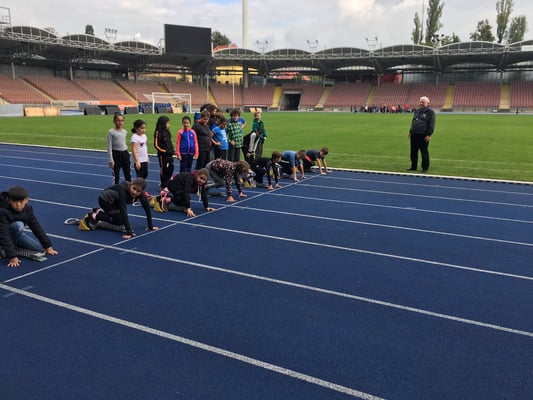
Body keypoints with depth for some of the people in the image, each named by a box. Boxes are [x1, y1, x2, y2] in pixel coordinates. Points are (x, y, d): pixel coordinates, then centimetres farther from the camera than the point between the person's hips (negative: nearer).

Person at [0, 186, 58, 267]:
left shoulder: (27, 209, -14)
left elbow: (37, 227, -10)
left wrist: (48, 246, -9)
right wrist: (12, 257, -40)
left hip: (15, 234, 6)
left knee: (40, 248, -4)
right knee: (18, 225, -35)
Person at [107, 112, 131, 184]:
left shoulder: (125, 132, 6)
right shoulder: (111, 132, -9)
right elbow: (109, 147, -10)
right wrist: (111, 160, -14)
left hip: (125, 153, 4)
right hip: (116, 154, -4)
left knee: (128, 175, 7)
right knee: (116, 175, 4)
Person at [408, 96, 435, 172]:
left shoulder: (430, 112, -2)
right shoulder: (416, 111, 17)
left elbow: (431, 125, -7)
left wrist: (429, 135, -15)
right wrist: (410, 132, 18)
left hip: (423, 136, -6)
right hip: (414, 135, 6)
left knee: (424, 152, -1)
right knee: (413, 152, 10)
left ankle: (425, 168, 7)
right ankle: (413, 167, 20)